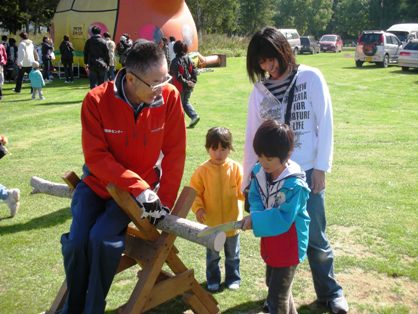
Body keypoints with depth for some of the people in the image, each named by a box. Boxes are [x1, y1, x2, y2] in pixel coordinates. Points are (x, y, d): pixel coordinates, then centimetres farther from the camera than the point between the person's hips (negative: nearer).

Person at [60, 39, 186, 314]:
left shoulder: (169, 97, -18)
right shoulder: (96, 101, -20)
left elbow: (175, 153, -11)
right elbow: (96, 156, -19)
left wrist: (166, 200, -11)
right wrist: (138, 187, -27)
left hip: (141, 187, -1)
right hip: (98, 184, 1)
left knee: (102, 238, -22)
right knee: (76, 241, -16)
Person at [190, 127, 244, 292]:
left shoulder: (236, 168, -10)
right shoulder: (202, 170, -12)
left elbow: (242, 191, -8)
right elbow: (195, 193, -7)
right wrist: (198, 208, -21)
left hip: (232, 221, 0)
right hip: (210, 222, 0)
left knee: (232, 254, 19)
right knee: (212, 255, 19)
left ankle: (233, 278, 38)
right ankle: (213, 280, 37)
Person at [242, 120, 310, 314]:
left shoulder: (294, 186, -31)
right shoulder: (258, 172, -8)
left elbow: (282, 219, -30)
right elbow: (254, 196, 0)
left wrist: (255, 221, -28)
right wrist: (255, 214, -20)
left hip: (288, 246, -8)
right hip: (270, 242, 8)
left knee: (277, 297, 4)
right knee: (274, 285, 28)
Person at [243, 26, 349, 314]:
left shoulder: (310, 77, -2)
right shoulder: (260, 89, 6)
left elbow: (324, 123, -3)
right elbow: (252, 136, 8)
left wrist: (321, 166, -8)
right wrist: (248, 178, 7)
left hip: (307, 172, -2)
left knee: (315, 238, 5)